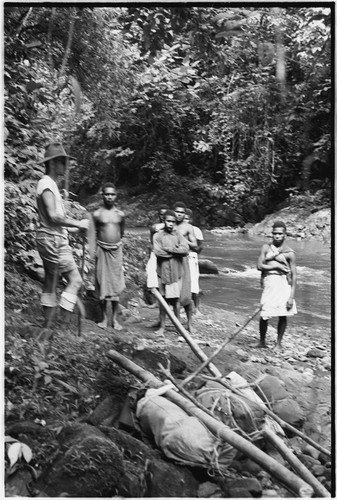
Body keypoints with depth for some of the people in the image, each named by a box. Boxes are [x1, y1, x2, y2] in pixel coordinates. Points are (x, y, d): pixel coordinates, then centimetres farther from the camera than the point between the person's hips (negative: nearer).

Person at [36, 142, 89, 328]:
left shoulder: (50, 184, 17)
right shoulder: (46, 184, -14)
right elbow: (53, 216, -24)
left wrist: (71, 227, 17)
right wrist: (78, 223, -18)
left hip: (50, 239, 10)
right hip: (54, 240, -10)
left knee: (50, 281, 13)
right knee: (75, 279, -7)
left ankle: (48, 322, 20)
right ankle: (64, 320, -2)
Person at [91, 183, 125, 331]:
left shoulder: (120, 214, 5)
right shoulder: (97, 214, -2)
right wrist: (94, 250, -3)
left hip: (116, 251, 2)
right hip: (102, 251, -2)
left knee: (116, 285, 3)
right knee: (102, 284, 2)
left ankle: (114, 319, 12)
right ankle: (105, 318, 14)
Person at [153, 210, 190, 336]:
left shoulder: (178, 235, 5)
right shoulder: (158, 235, 1)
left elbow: (186, 250, -9)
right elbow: (157, 252, -13)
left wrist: (168, 249, -11)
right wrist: (176, 251, -8)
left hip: (176, 272, 1)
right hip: (163, 272, -1)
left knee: (176, 300, 5)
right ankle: (162, 327, 17)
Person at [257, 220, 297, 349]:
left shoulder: (289, 253, 0)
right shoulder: (266, 248, 8)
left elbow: (293, 275, -2)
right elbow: (259, 266, 0)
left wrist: (291, 297, -7)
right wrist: (277, 267, -8)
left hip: (284, 284, -1)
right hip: (269, 284, 1)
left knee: (283, 316, 2)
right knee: (264, 315, -2)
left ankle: (278, 343, 18)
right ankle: (262, 342, 18)